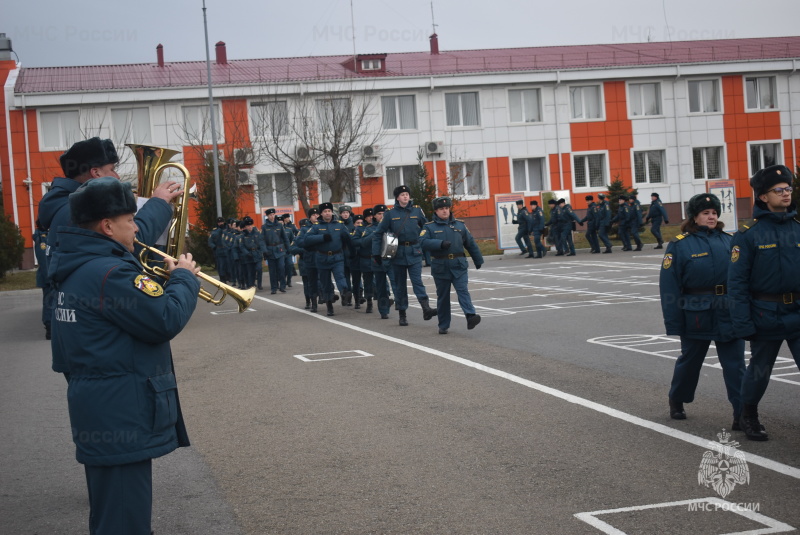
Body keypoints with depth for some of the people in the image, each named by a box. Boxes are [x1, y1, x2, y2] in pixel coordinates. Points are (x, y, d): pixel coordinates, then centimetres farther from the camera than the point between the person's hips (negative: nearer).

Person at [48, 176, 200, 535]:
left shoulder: (77, 268, 12)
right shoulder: (109, 272, -21)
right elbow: (167, 320, -23)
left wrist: (163, 280, 5)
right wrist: (184, 278, -7)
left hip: (97, 410, 11)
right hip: (120, 415, -11)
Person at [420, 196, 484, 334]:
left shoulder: (459, 224, 11)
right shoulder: (430, 227, 3)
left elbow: (471, 243, 16)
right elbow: (423, 241, -15)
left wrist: (478, 260, 19)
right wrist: (441, 244, -26)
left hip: (459, 266, 1)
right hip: (440, 267, -1)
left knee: (463, 290, -14)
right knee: (442, 296, 7)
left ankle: (471, 316, -28)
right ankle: (443, 325, 15)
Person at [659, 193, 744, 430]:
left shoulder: (729, 241, 5)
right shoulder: (680, 245, -6)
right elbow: (669, 286, -8)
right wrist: (674, 323, -10)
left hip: (729, 314, 2)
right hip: (697, 316, -2)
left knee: (736, 366, 1)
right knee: (689, 361, 16)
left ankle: (742, 414, 4)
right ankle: (677, 401, 38)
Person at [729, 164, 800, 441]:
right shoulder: (748, 234, -8)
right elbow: (737, 281, -9)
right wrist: (743, 323, -13)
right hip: (766, 316, -3)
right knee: (760, 370, 13)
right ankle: (748, 417, 35)